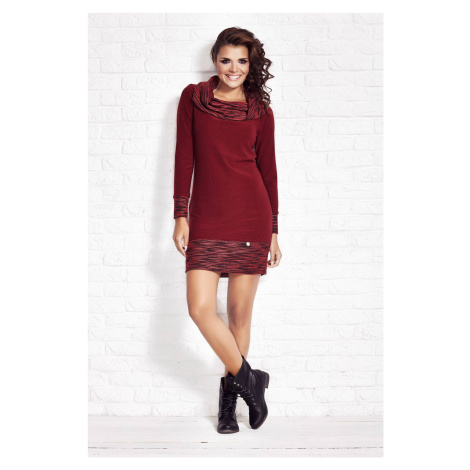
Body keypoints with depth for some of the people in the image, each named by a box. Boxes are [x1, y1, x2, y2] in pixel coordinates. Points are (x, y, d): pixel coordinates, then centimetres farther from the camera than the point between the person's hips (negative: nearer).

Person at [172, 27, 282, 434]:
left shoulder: (260, 110, 7)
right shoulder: (193, 99, 8)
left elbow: (268, 169, 9)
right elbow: (184, 158, 6)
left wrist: (273, 230, 8)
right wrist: (181, 215, -1)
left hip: (251, 216, 0)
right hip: (206, 218, 0)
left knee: (240, 311, 4)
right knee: (200, 308, -11)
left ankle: (230, 393, 22)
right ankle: (250, 381, 9)